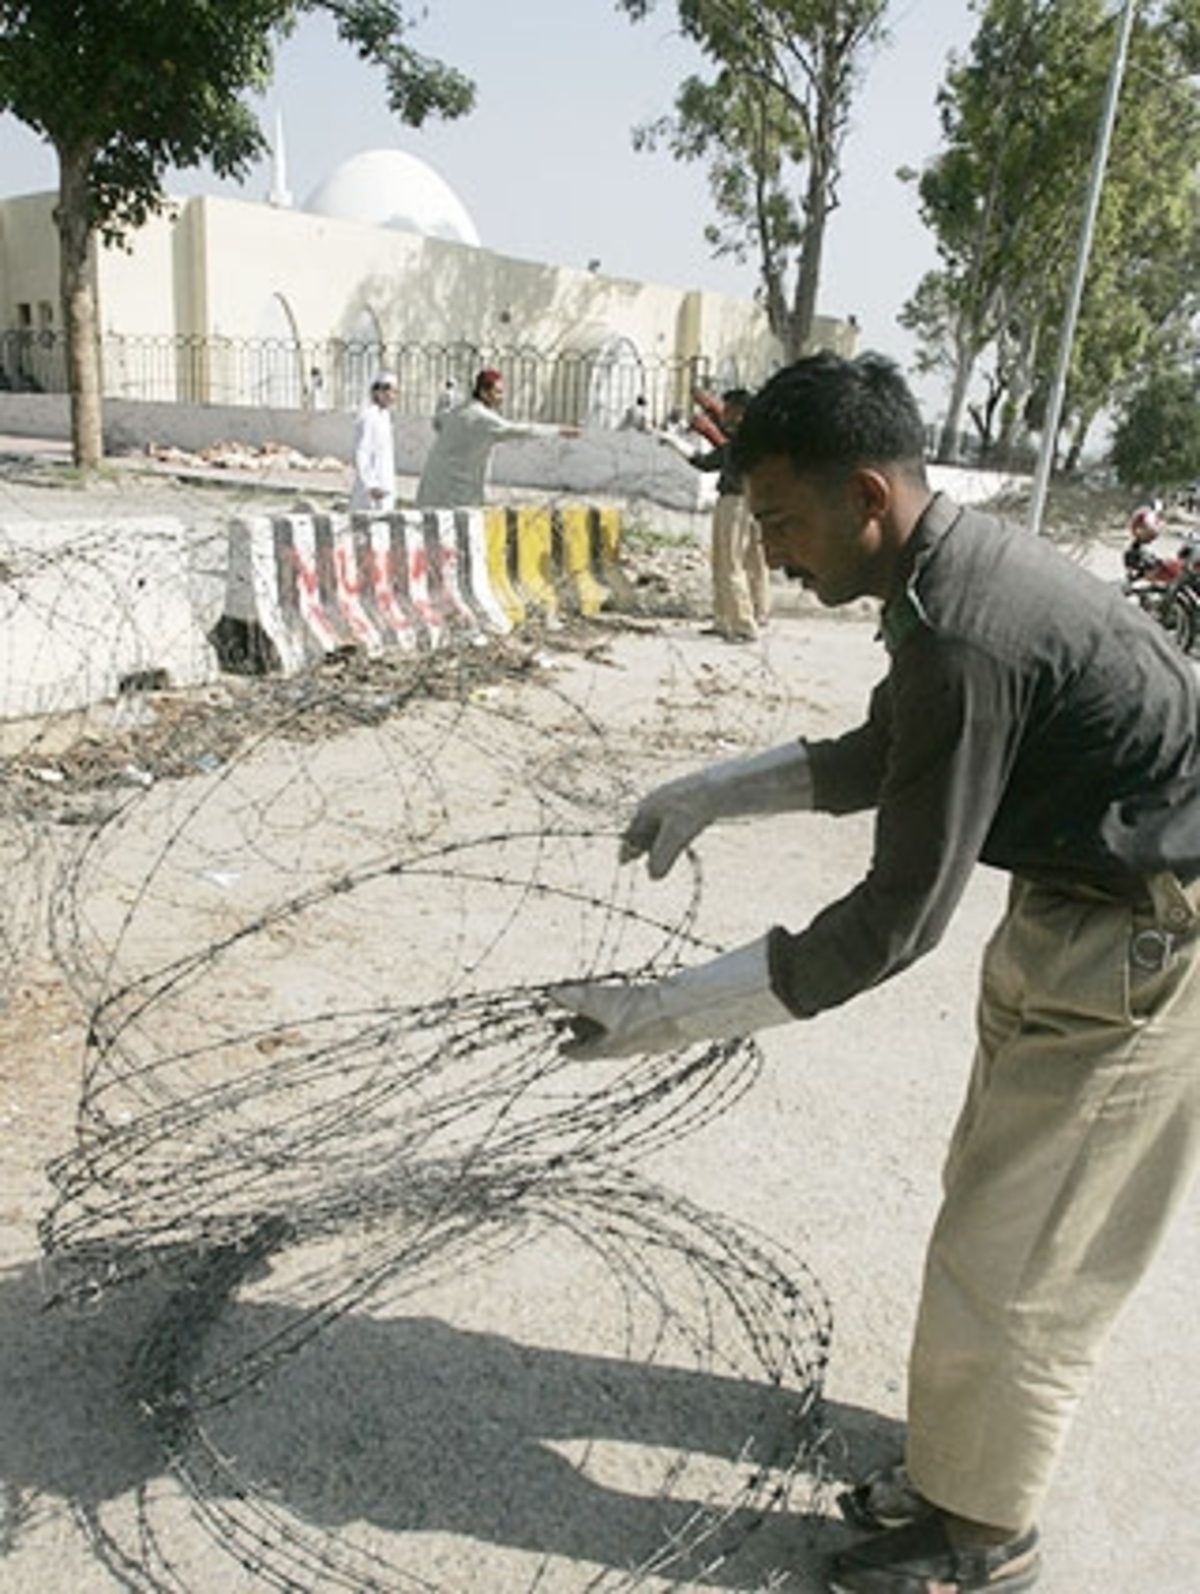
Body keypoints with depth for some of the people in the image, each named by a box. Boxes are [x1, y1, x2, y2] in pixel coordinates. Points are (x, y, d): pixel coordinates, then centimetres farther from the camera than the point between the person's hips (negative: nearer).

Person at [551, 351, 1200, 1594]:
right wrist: (716, 791, 5)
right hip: (1091, 911, 10)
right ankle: (968, 1444, 43)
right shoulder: (959, 563, 1)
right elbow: (878, 758, 15)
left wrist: (664, 1013, -23)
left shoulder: (963, 634, -31)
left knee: (1006, 1260, 5)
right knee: (997, 1206, 21)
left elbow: (898, 919, -28)